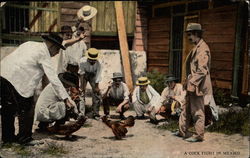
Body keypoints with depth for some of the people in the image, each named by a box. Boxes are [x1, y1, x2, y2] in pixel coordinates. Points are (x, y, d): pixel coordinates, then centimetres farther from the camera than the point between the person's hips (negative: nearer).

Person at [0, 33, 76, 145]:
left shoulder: (30, 44, 20)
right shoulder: (43, 54, -3)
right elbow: (53, 78, -9)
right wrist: (66, 98, -8)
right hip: (15, 80, -9)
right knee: (27, 109, 3)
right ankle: (25, 138, 13)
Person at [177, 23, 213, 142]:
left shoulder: (203, 49, -17)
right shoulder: (196, 48, 14)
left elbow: (202, 71, -22)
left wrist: (192, 83, -19)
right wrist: (187, 82, 17)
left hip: (197, 86, -10)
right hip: (192, 85, 10)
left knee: (197, 111, 1)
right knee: (187, 109, 17)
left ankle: (199, 135, 13)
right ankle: (183, 131, 29)